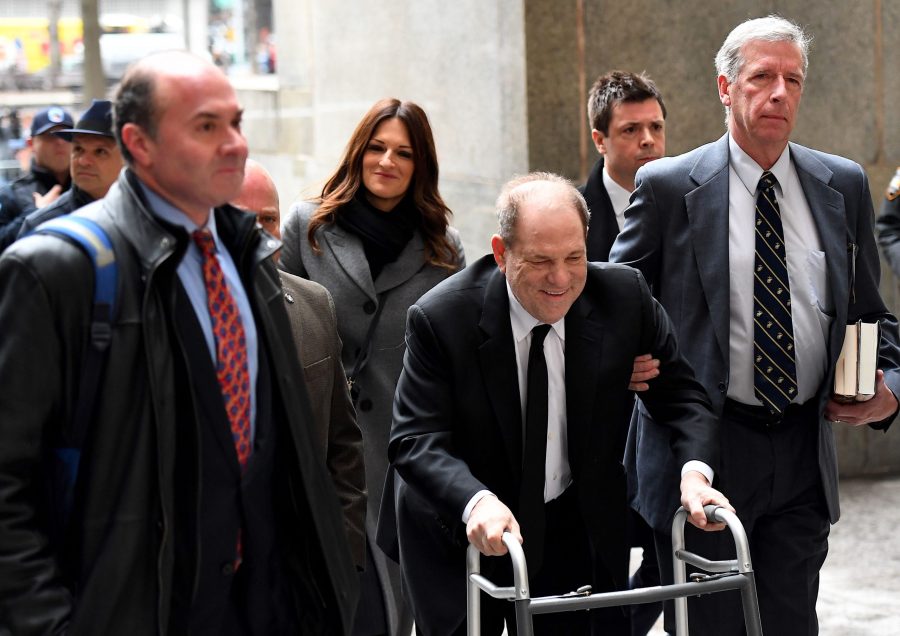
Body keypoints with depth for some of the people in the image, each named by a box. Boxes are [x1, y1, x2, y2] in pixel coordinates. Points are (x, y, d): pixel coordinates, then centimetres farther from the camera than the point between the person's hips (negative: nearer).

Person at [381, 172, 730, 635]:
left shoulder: (625, 297, -12)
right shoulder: (440, 318, -20)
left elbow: (680, 394, -4)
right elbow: (415, 440, -23)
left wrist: (695, 470, -25)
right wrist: (476, 502, -42)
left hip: (580, 537, 3)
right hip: (463, 533, -2)